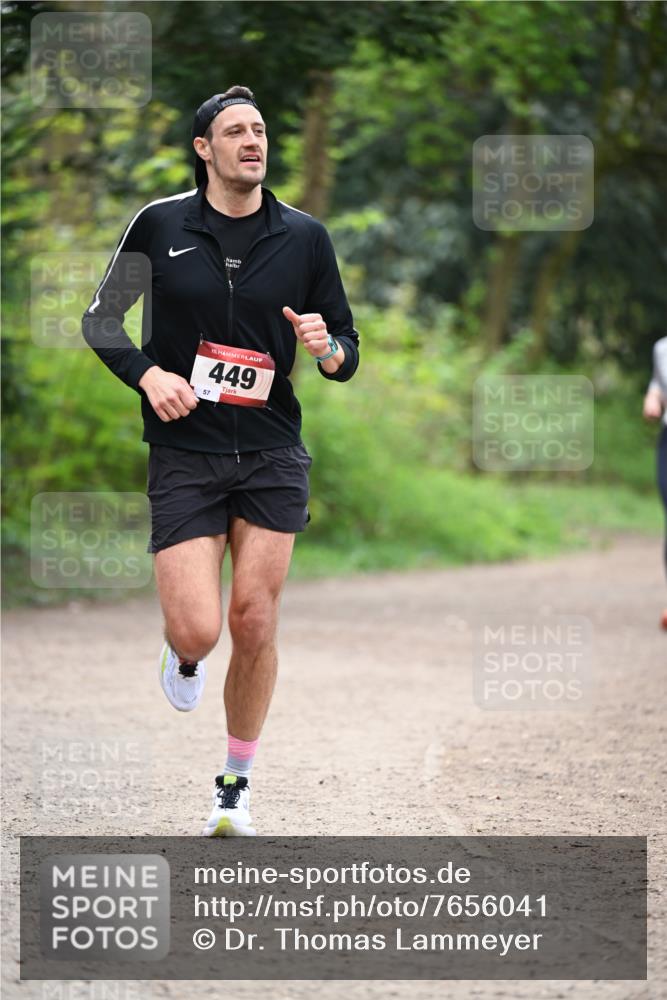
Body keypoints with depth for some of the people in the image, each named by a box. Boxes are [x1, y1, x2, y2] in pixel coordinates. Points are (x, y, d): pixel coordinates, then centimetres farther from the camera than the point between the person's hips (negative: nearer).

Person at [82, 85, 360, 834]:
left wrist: (326, 348, -14)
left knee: (254, 625, -1)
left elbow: (346, 355, 9)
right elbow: (100, 319, 8)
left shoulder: (304, 237, 4)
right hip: (183, 456, -1)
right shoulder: (160, 225, 0)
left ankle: (235, 790, 17)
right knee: (198, 630, -12)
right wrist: (148, 374, -10)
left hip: (272, 456, 1)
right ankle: (182, 656, 28)